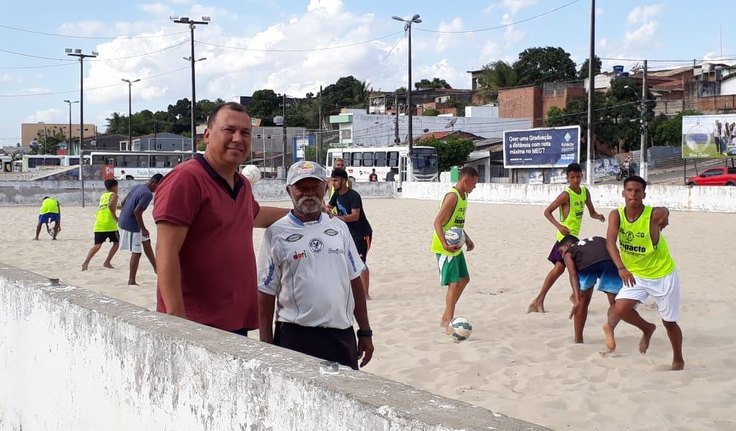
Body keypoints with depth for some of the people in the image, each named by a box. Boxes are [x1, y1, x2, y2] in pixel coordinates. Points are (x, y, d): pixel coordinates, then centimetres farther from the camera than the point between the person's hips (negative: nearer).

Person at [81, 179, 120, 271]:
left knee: (97, 245, 2)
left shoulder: (103, 196, 22)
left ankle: (86, 262, -17)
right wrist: (115, 217, -9)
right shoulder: (113, 195, 2)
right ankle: (107, 262, 6)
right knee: (116, 242, 13)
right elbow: (110, 206, -16)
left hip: (98, 224, 6)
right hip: (109, 224, -6)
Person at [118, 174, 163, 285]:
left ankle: (156, 268, 30)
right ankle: (131, 280, 6)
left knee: (146, 241, 21)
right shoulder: (148, 194, -20)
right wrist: (143, 229, -16)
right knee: (136, 253, -1)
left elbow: (123, 202, 14)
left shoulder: (137, 187, 8)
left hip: (124, 221, 10)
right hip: (131, 226, -10)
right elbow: (137, 211, -26)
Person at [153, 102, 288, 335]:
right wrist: (176, 317, -22)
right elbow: (166, 253, -18)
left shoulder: (243, 184, 16)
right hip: (196, 324, -8)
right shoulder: (185, 179, -12)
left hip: (237, 322, 9)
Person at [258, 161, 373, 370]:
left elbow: (355, 281, 13)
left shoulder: (339, 227, 11)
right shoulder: (276, 234, -1)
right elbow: (266, 292, -1)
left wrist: (365, 332, 11)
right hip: (296, 337, -3)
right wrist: (267, 345, -4)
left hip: (343, 335, 4)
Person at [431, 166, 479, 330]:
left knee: (464, 279, 16)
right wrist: (445, 245, -34)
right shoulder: (452, 196, -20)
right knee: (454, 283, -10)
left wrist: (467, 240, 17)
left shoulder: (464, 196, 10)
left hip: (456, 247, 10)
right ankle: (448, 321, -4)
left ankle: (446, 317, 24)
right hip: (445, 248, -10)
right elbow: (437, 222, -25)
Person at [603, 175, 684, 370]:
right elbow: (610, 241, -28)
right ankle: (610, 327, -2)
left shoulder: (654, 215, -20)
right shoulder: (616, 215, -18)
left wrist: (665, 216, -40)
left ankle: (678, 360, 34)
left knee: (669, 322, 15)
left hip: (663, 275, -2)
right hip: (635, 275, 2)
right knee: (620, 309, -29)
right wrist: (621, 268, -39)